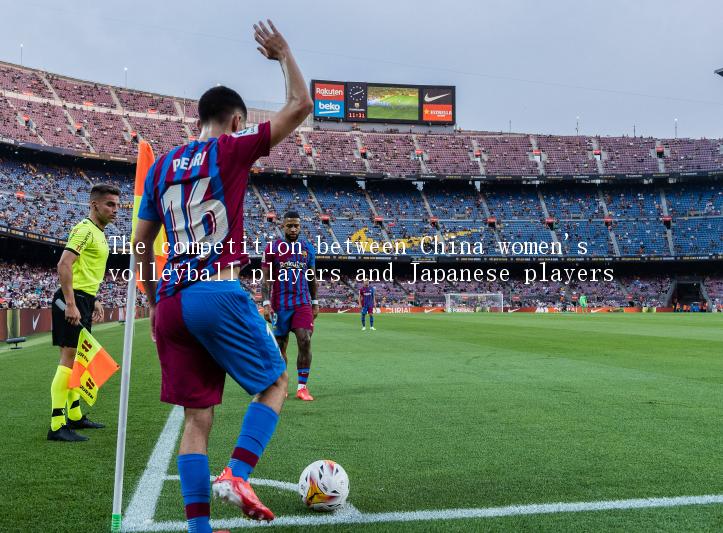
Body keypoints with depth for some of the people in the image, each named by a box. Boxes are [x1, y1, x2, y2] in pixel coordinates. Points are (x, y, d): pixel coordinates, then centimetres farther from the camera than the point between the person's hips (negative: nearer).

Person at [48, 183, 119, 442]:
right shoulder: (85, 229, -12)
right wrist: (71, 304, -27)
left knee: (76, 359, 15)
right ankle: (57, 426, -10)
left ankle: (75, 416, 26)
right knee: (69, 358, -11)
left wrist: (94, 301, 24)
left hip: (84, 300, 10)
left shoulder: (99, 233, 18)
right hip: (73, 299, -10)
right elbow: (64, 264, -22)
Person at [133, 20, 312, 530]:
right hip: (218, 293, -6)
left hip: (171, 301, 6)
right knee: (275, 381, 12)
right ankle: (236, 475, -6)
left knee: (197, 416, 10)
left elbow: (141, 244, 20)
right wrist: (284, 55, 17)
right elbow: (300, 106, 3)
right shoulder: (231, 150, 0)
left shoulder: (161, 166, 17)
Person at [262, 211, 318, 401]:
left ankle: (302, 387, -5)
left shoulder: (308, 248, 9)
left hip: (303, 303, 2)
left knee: (305, 341, -12)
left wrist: (315, 303, 15)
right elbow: (266, 278, -2)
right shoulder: (273, 248, 0)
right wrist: (266, 304, -11)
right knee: (280, 346, 6)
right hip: (279, 305, -1)